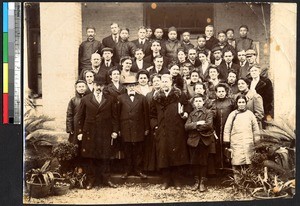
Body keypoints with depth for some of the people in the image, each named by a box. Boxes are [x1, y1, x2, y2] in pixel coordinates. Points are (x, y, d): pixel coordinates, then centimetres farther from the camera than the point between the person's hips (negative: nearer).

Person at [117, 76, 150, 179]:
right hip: (125, 130, -1)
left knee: (138, 151, 5)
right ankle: (127, 170, 14)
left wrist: (146, 128, 3)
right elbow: (117, 114, 3)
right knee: (127, 151, 5)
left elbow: (146, 114, 7)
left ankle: (138, 170, 14)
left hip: (139, 129, 1)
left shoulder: (142, 98, 8)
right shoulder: (120, 98, 6)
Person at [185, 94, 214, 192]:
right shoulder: (191, 114, 14)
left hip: (204, 141, -3)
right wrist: (197, 123, -15)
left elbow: (209, 125, -14)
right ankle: (196, 182, 17)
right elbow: (186, 126, -1)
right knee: (194, 162, 6)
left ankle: (202, 182, 9)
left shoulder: (208, 113, 3)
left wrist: (194, 127, -7)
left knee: (203, 162, 1)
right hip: (193, 141, 3)